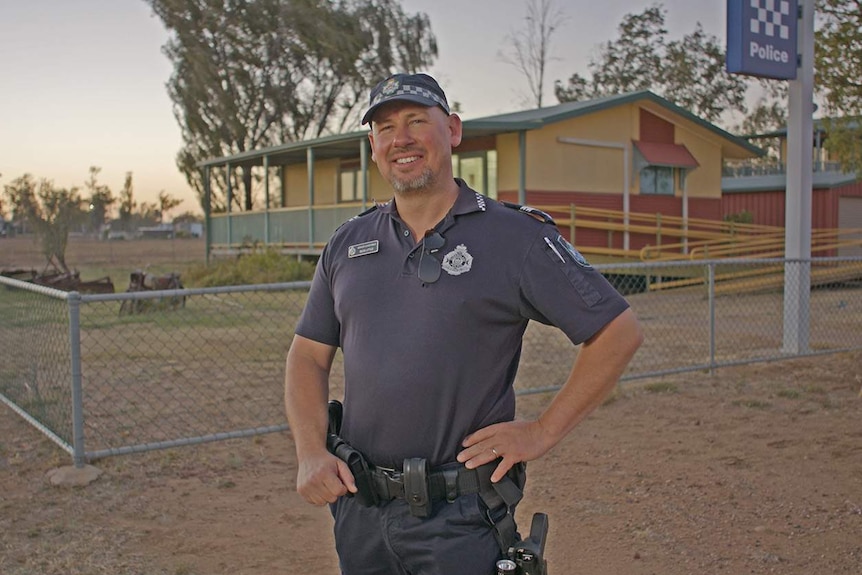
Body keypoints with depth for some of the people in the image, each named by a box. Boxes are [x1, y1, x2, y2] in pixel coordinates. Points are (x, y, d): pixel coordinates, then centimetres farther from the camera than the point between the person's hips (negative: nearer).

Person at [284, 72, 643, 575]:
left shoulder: (516, 236, -7)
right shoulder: (347, 244, 8)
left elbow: (620, 332, -6)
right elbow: (308, 357, 11)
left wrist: (542, 433, -8)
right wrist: (311, 453, -3)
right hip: (358, 507, 5)